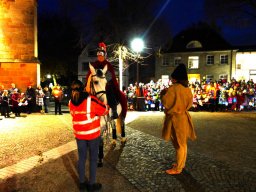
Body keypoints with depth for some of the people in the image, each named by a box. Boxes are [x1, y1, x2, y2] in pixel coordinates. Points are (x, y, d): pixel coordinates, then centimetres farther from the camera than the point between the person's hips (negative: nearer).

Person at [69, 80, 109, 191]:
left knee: (81, 158, 16)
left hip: (79, 135, 4)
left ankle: (82, 182, 28)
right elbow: (105, 110, -12)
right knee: (93, 159, 9)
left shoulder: (71, 102, -4)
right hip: (93, 133, -4)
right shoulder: (91, 100, -20)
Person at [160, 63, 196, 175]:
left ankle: (178, 168, 13)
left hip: (175, 119, -7)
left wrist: (163, 94, -2)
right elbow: (189, 103, 14)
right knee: (182, 142, 18)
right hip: (184, 117, 8)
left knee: (178, 144, 1)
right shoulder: (187, 89, 4)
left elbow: (166, 103, -17)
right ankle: (181, 163, 33)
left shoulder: (173, 88, -20)